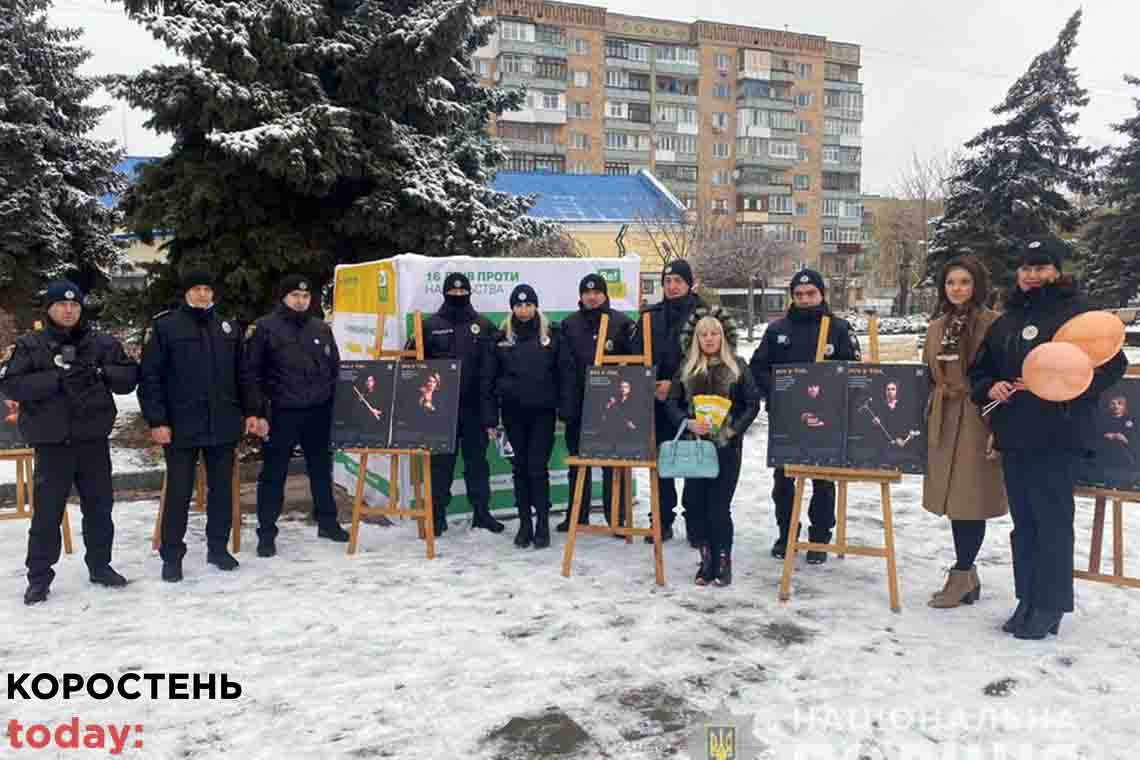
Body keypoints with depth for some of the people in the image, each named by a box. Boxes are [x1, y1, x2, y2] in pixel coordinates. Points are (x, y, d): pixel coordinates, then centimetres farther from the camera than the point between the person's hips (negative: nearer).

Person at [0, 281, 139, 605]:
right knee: (47, 511, 2)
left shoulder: (103, 343, 6)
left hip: (94, 439, 3)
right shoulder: (29, 345, 1)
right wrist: (58, 378, -21)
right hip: (52, 443, -2)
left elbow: (129, 376, 3)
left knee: (99, 507, 12)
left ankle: (100, 566, 27)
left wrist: (99, 373, -15)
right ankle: (39, 577, 15)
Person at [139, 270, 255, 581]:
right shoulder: (165, 327, -3)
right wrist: (157, 420, -11)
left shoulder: (228, 328, 11)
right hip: (181, 425, -4)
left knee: (222, 488, 11)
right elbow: (149, 377, -5)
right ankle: (172, 555, 15)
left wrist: (249, 411, 10)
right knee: (178, 491, 3)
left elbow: (242, 374, 16)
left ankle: (218, 547, 25)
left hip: (223, 424, 4)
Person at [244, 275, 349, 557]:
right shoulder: (265, 328, -3)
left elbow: (335, 369, 16)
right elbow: (251, 374, -5)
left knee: (321, 470, 14)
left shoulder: (321, 329, 10)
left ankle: (327, 522, 28)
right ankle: (267, 533, 13)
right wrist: (258, 413, -11)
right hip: (281, 414, -4)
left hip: (319, 413, 4)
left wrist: (335, 406, 10)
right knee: (274, 475, 3)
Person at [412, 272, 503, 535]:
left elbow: (491, 370, 1)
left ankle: (482, 512, 20)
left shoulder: (484, 326, 4)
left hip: (474, 406, 1)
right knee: (441, 461, 6)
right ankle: (438, 513, 16)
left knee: (477, 460, 10)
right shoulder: (431, 325, 4)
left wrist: (490, 410, -5)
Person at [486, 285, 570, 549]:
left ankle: (542, 524, 6)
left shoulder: (552, 334, 3)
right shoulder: (502, 337, 7)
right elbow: (491, 377, 8)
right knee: (520, 468, 7)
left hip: (543, 411, -2)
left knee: (538, 467, -4)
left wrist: (566, 408, -7)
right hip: (513, 412, 2)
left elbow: (563, 373, 1)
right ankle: (524, 523, 16)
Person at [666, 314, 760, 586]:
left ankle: (723, 562, 9)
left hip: (727, 445, -3)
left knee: (719, 507, -5)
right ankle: (707, 559, 17)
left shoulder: (737, 366, 4)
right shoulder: (686, 368, 10)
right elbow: (672, 403, 7)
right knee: (696, 504, 2)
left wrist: (734, 429, -11)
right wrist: (688, 423, -11)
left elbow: (753, 403, 1)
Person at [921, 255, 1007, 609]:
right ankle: (968, 576, 22)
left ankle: (960, 576, 8)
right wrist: (927, 419, 15)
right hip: (943, 421, 6)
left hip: (978, 420, -6)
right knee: (953, 498, 10)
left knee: (972, 498, -2)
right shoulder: (937, 327, 13)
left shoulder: (994, 324, -6)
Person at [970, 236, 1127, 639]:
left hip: (1058, 436, -6)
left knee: (1052, 520, -1)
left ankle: (1050, 607, 10)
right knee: (1023, 521, 13)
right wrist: (990, 388, 0)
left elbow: (1112, 364, -8)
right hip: (1013, 436, 6)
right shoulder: (1005, 321, 15)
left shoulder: (1077, 313, -4)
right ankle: (1027, 601, 23)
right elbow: (980, 369, 21)